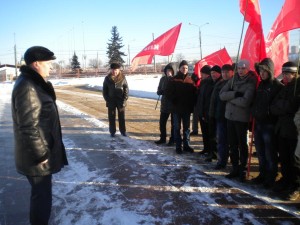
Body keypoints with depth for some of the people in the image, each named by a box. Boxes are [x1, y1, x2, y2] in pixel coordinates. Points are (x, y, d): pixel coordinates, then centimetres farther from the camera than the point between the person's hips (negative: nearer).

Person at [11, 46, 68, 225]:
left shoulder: (34, 83, 11)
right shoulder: (27, 87, -22)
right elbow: (28, 127, -24)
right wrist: (40, 155, -19)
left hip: (42, 150, 10)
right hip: (37, 156, -10)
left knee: (41, 193, 23)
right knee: (42, 195, 4)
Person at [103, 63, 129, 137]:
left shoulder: (123, 78, -3)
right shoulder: (107, 78, 0)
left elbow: (126, 89, -2)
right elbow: (104, 90, 5)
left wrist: (124, 100, -10)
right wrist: (107, 100, -4)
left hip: (120, 101, -1)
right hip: (111, 101, 1)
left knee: (122, 117, 7)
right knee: (111, 117, 5)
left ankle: (123, 131, 19)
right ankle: (112, 132, 16)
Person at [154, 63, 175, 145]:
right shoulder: (163, 79, 5)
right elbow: (159, 91, 7)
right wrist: (164, 92, -13)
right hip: (164, 104, 5)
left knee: (174, 123, 6)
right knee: (162, 122, 9)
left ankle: (172, 140, 17)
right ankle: (163, 138, 25)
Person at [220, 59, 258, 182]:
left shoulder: (251, 83, -9)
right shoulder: (233, 80, 7)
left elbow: (245, 102, -22)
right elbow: (222, 94, -2)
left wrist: (230, 98, -10)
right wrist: (235, 94, -17)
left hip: (242, 118, -5)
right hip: (230, 116, 5)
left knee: (242, 145, 6)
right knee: (232, 145, 12)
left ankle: (242, 170, 19)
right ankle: (235, 168, 24)